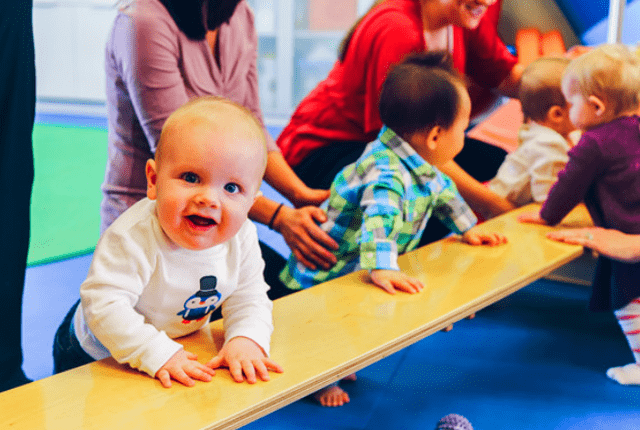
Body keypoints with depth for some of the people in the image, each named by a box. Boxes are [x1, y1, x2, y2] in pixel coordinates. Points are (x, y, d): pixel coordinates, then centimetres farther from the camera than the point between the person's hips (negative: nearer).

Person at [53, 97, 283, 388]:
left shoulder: (242, 239, -18)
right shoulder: (132, 238, -37)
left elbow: (249, 299, -8)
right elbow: (104, 305, -40)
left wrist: (245, 339, -28)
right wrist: (159, 354, -45)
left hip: (182, 344, 4)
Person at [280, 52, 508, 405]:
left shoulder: (421, 166, 0)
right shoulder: (386, 174, -35)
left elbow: (442, 190, 20)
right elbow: (378, 221, -51)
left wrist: (468, 230, 23)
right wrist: (381, 269, -64)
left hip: (355, 270, 9)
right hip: (324, 276, -9)